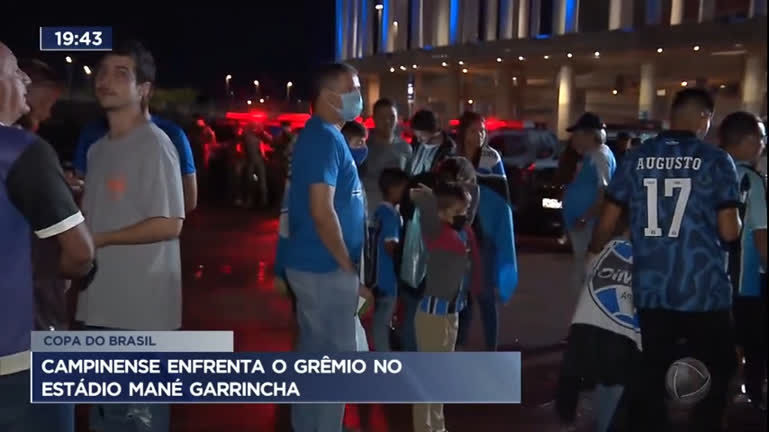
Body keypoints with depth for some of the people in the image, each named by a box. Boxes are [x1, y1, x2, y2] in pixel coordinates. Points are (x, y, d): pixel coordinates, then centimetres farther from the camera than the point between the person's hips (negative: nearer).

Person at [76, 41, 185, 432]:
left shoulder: (154, 145, -13)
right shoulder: (97, 149, 13)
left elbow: (168, 224, -18)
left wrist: (98, 239, -13)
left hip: (142, 307, -8)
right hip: (102, 302, 8)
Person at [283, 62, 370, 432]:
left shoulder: (322, 136, 14)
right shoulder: (325, 138, -18)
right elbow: (322, 212, -24)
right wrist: (348, 267, -17)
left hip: (315, 265, 10)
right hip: (325, 268, -10)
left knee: (314, 356, 18)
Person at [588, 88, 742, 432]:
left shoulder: (637, 157, 3)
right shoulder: (716, 160, -6)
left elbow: (608, 220, 5)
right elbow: (729, 231, -10)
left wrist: (593, 255, 24)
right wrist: (736, 222, 14)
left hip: (650, 289, 4)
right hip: (704, 291, -3)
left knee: (653, 373, 15)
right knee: (717, 373, 15)